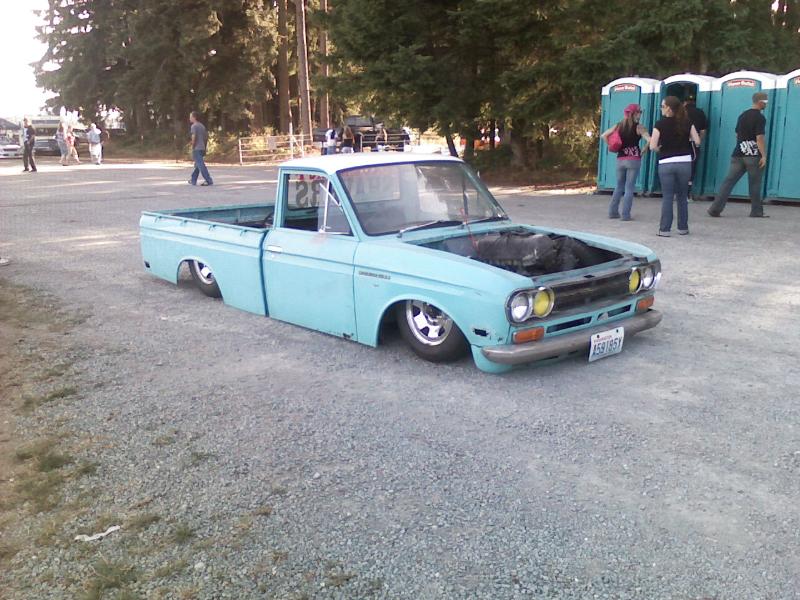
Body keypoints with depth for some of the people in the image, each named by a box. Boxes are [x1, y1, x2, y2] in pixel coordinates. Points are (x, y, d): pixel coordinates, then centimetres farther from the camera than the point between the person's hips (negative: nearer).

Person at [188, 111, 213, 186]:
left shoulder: (194, 126, -9)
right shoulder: (202, 126, 16)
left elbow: (194, 137, -18)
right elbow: (206, 137, 17)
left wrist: (192, 148, -10)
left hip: (197, 149, -9)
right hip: (202, 148, 9)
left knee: (201, 165, -10)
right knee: (197, 165, 16)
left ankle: (209, 181, -15)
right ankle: (193, 180, 24)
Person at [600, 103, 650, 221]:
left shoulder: (618, 126, 7)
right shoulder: (638, 127, -6)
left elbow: (603, 135, 7)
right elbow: (649, 140, -17)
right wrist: (645, 149, -1)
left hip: (620, 159, 4)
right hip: (634, 160, -4)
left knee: (619, 186, 16)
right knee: (629, 188, 1)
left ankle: (613, 212, 13)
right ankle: (625, 214, -1)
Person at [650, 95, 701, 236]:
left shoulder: (660, 124, -7)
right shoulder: (687, 123, 2)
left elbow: (653, 146, -12)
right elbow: (697, 141, -1)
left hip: (666, 164, -2)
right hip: (684, 162, 2)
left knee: (667, 197, 3)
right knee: (682, 197, 14)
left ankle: (664, 229, -1)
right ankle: (683, 228, 20)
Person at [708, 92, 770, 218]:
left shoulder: (742, 115, 12)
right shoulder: (760, 118, -10)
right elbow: (759, 138, -17)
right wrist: (764, 156, -15)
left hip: (738, 155, 6)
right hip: (753, 156, -6)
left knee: (728, 182, 0)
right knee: (754, 185, 5)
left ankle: (715, 209, -7)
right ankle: (756, 211, 15)